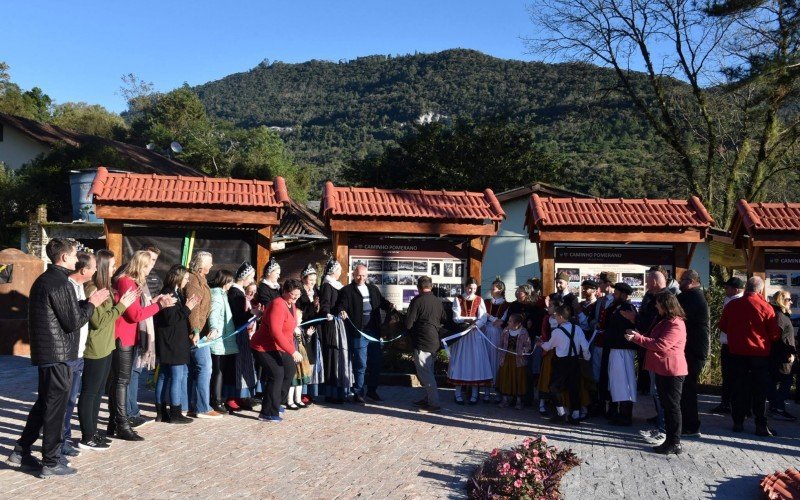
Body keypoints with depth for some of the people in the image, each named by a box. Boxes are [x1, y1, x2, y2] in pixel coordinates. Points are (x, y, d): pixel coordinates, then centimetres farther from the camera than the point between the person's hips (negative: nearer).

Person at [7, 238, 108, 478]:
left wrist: (86, 303, 8)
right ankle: (51, 462, 9)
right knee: (55, 407, 0)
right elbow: (73, 323, -18)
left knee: (44, 403, 20)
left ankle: (21, 451, 26)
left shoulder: (43, 280, 12)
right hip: (57, 354, -10)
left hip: (44, 352, 10)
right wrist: (91, 304, -4)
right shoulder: (61, 284, -19)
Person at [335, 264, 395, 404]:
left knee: (376, 363, 12)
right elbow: (341, 305, -10)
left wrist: (389, 305, -2)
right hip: (358, 333, -6)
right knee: (360, 364, -1)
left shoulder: (373, 288, 15)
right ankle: (358, 393, 12)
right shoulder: (347, 290, -2)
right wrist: (342, 311, -32)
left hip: (374, 331, 6)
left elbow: (381, 301, 19)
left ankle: (372, 390, 27)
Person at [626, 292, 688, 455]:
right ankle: (670, 440, 22)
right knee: (666, 405, 14)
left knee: (672, 406, -3)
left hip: (672, 371, -10)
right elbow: (654, 340, 21)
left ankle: (675, 443, 3)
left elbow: (661, 345, -24)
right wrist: (637, 335, 5)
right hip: (662, 370, 10)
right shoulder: (664, 321, 17)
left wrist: (636, 338, -19)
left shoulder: (676, 324, -17)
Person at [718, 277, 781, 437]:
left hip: (737, 353, 2)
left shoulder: (732, 305, -4)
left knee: (738, 388, 10)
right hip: (760, 353, -2)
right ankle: (761, 425, 6)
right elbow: (774, 334, -5)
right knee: (759, 390, 6)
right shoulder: (766, 307, -11)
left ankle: (738, 422, 13)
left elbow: (722, 326, 9)